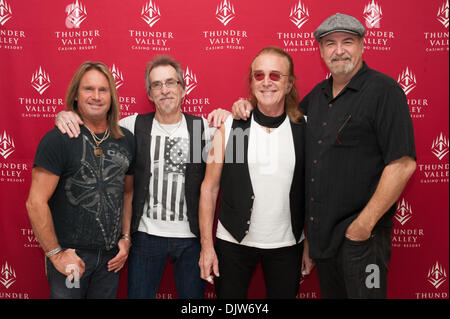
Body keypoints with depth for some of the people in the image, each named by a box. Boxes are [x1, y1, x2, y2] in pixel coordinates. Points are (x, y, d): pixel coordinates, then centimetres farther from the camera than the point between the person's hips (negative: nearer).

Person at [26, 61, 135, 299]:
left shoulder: (126, 139, 3)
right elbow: (36, 203, -14)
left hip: (111, 256, 5)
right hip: (69, 256, -4)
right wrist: (55, 253, -13)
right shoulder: (58, 139, -13)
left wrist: (126, 237, 6)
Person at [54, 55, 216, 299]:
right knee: (139, 294, 15)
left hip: (191, 236, 0)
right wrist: (65, 116, -13)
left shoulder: (203, 127, -3)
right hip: (146, 234, 1)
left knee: (193, 294, 16)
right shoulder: (134, 125, -1)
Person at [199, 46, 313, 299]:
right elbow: (209, 188, -2)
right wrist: (207, 245, -4)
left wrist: (311, 246, 3)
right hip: (233, 242, 0)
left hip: (286, 245, 1)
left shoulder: (304, 130, -3)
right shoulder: (229, 127, -5)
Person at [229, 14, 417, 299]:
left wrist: (364, 224, -18)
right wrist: (248, 107, 7)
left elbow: (403, 163, -18)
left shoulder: (384, 90, -11)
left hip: (361, 234, -7)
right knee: (330, 292, 19)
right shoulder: (319, 94, 11)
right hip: (321, 231, 7)